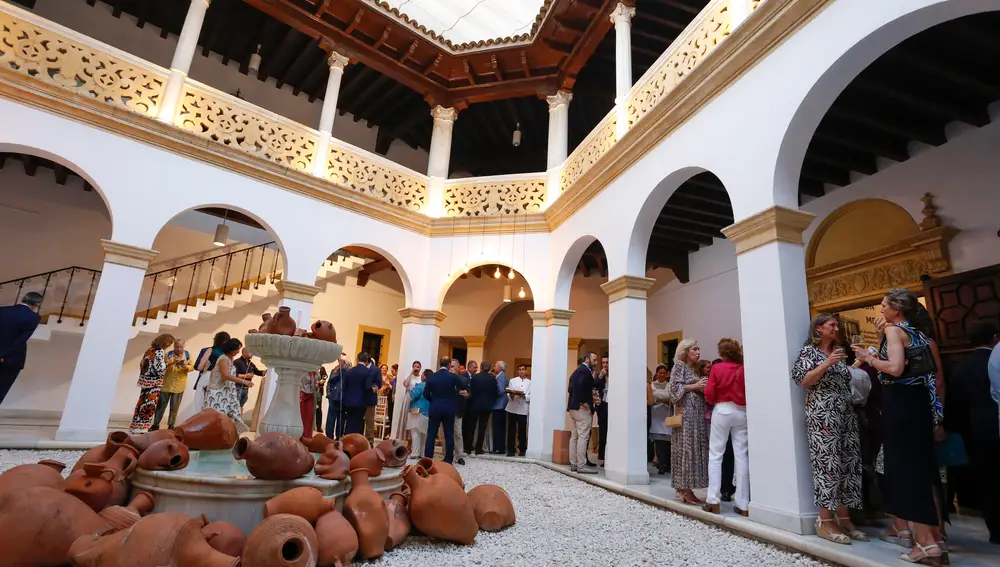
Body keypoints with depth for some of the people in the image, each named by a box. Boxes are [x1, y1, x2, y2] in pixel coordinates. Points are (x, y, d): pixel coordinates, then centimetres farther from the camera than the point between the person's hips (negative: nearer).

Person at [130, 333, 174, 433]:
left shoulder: (150, 349, 10)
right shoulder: (160, 352, -17)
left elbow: (142, 364, 16)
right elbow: (160, 370, -21)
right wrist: (166, 362, -6)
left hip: (145, 380, 9)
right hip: (154, 383, -9)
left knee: (142, 403, 14)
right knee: (149, 406, -1)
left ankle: (136, 426, 21)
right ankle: (140, 428, 4)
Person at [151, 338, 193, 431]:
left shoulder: (188, 354, 1)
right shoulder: (168, 354, -1)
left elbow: (192, 367, -2)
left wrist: (185, 366, -22)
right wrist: (171, 363, -24)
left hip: (179, 386, 0)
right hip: (166, 384, 0)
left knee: (174, 407, 7)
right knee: (161, 405, 7)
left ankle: (171, 425, 16)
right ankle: (156, 424, 19)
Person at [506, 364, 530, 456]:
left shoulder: (530, 382, 9)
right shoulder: (512, 381, 12)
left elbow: (531, 396, -1)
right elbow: (508, 394, 3)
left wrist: (524, 396, -18)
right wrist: (511, 395, -17)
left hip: (523, 409, 0)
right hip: (512, 408, 1)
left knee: (522, 431, 5)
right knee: (511, 430, 1)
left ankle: (522, 450, 18)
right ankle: (510, 450, 7)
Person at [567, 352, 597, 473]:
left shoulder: (577, 370, 18)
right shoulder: (585, 371, -11)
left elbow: (572, 388, 14)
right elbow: (580, 386, -26)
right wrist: (584, 402, -18)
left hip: (574, 407, 10)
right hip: (582, 408, -10)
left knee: (574, 436, 11)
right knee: (583, 437, -7)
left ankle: (573, 464, 16)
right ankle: (581, 466, -5)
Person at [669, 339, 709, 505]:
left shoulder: (692, 369, 20)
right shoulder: (679, 366, -4)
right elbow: (675, 387, -14)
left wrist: (702, 387, 5)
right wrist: (695, 386, -15)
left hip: (697, 413, 9)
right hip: (686, 412, -9)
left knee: (695, 447, 7)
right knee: (687, 447, -9)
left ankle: (682, 488, 11)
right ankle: (686, 490, -6)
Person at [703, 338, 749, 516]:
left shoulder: (717, 368, -7)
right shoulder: (744, 369, -2)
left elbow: (709, 394, -8)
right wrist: (743, 401, 14)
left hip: (722, 411, -2)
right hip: (742, 412, 2)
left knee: (715, 455, 5)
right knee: (742, 456, 6)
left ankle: (713, 500, 4)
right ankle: (743, 503, 9)